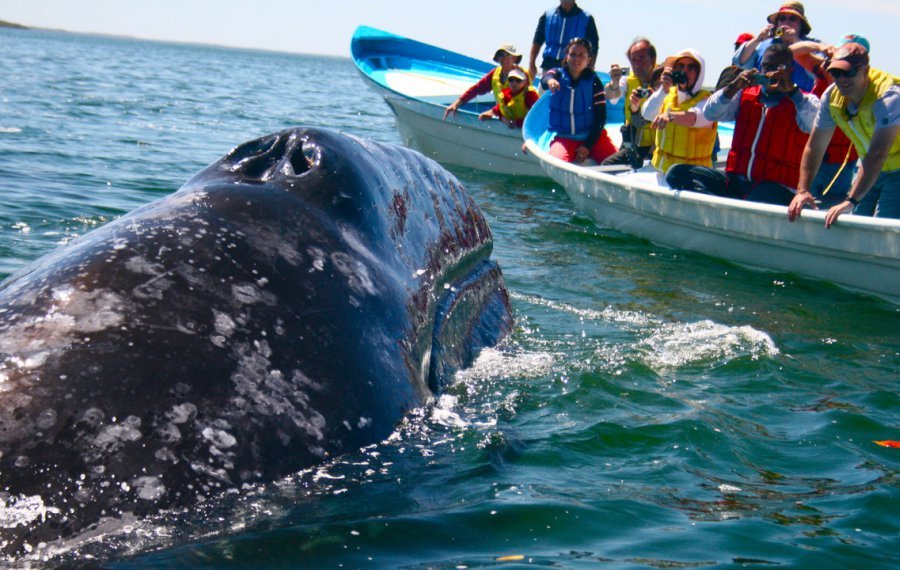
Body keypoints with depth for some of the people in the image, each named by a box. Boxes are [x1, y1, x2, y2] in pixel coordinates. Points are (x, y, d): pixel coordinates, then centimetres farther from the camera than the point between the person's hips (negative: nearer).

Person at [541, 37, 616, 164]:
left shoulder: (594, 81, 0)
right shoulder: (558, 74, 3)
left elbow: (601, 116, -2)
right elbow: (544, 79, -22)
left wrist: (588, 145, -11)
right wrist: (550, 80, -48)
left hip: (592, 135, 1)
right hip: (563, 137, -1)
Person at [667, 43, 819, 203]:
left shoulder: (802, 101, 6)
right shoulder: (745, 95, 19)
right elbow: (710, 113, 6)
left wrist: (791, 90, -22)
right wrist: (734, 87, -8)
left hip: (777, 187, -5)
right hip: (736, 181, 6)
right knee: (678, 173, -17)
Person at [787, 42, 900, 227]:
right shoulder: (831, 95, -9)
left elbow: (878, 154, -37)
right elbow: (814, 147, -5)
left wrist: (851, 201, -43)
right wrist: (802, 190, -18)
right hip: (869, 170, 6)